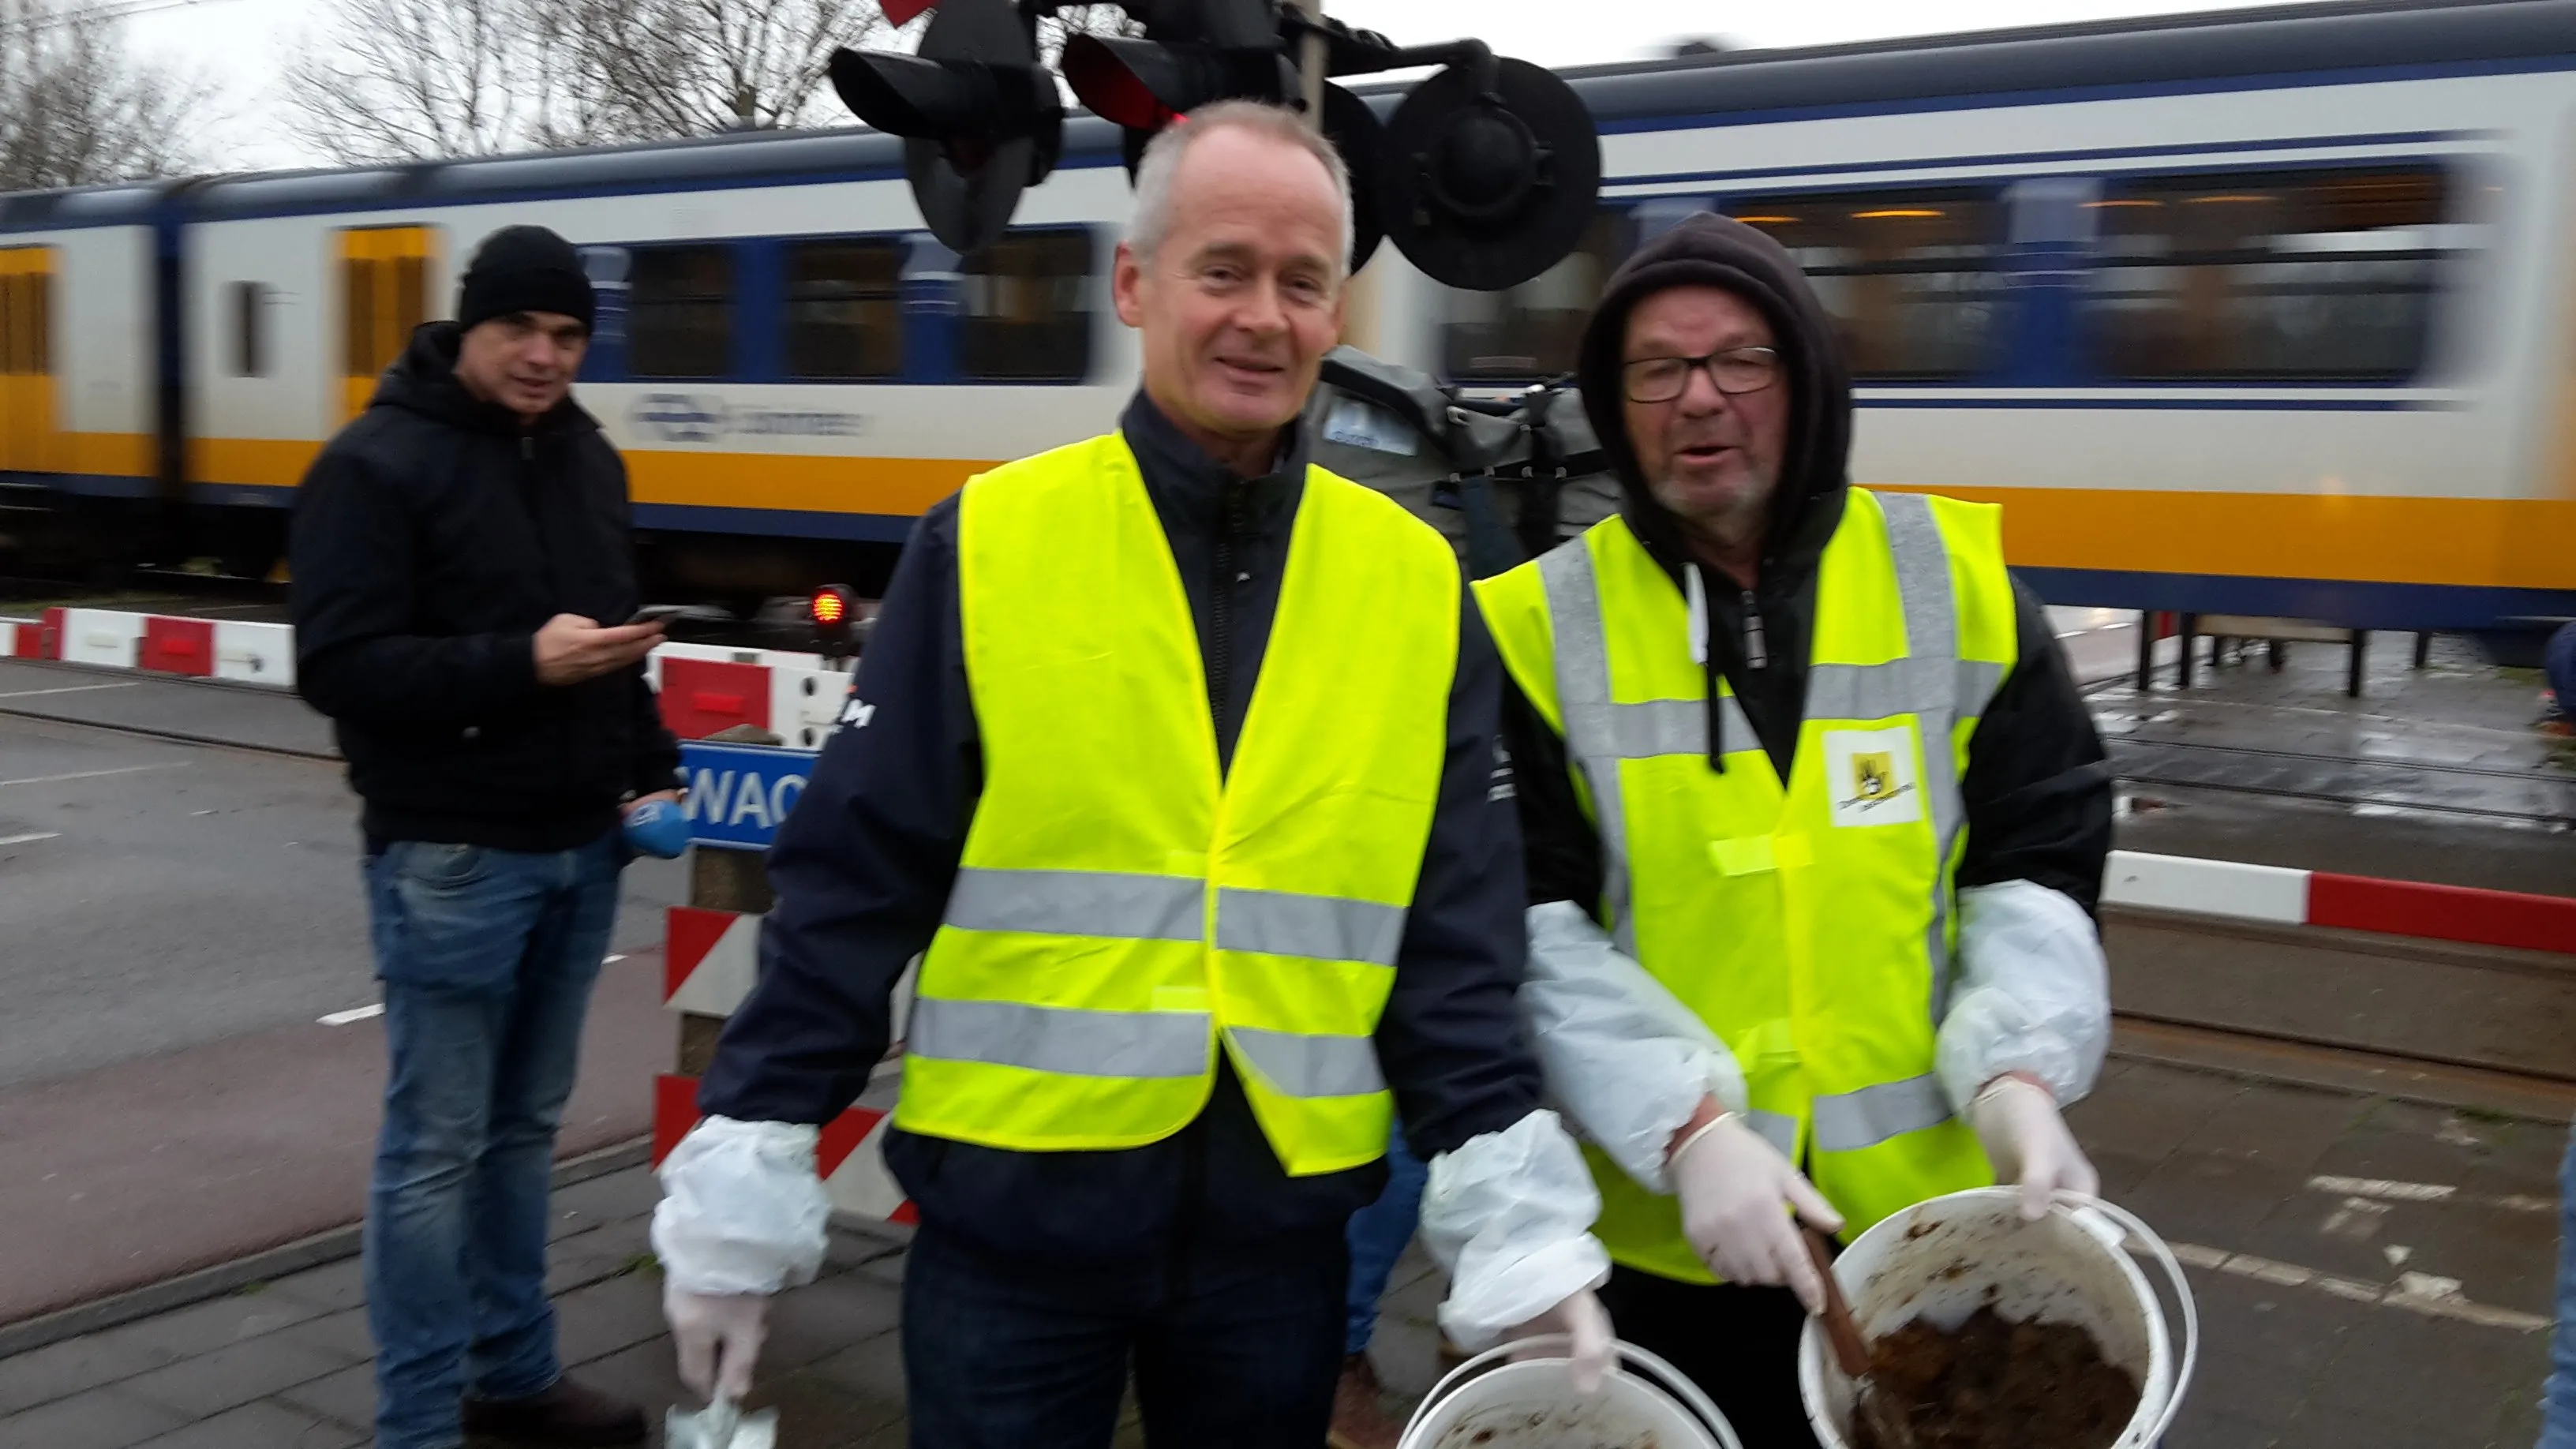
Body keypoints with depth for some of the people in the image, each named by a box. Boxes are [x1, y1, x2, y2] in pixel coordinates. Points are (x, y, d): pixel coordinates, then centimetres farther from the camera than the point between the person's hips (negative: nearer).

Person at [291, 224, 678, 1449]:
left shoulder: (585, 456, 12)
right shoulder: (377, 464, -10)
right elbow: (337, 665, -17)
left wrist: (650, 769, 9)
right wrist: (521, 666, -25)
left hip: (579, 849, 7)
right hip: (451, 858, -7)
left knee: (527, 1124, 15)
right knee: (438, 1143, 0)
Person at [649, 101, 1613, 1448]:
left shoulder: (1415, 584, 0)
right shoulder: (987, 543, -5)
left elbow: (1455, 938, 0)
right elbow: (849, 884, -4)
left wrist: (1518, 1223, -7)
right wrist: (744, 1189, -4)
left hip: (1278, 1223, 2)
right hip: (1008, 1207, -2)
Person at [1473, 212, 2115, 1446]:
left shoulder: (1952, 578, 0)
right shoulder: (1545, 627, -4)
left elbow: (2034, 863, 1)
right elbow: (1533, 931, -9)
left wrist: (2015, 1071, -14)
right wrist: (1687, 1128, -20)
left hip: (1930, 1213, 2)